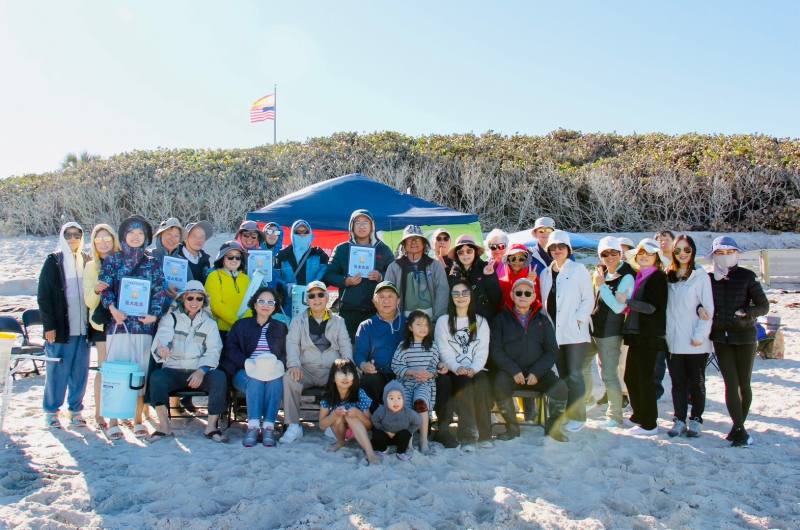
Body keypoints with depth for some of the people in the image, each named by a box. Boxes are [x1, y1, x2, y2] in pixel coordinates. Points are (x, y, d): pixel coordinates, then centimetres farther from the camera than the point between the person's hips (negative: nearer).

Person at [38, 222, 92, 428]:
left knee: (80, 371, 6)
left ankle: (75, 410, 16)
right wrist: (49, 325, -10)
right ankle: (51, 412, 14)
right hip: (60, 328, -3)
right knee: (57, 371, 2)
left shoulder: (87, 260, 11)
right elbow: (43, 295, -3)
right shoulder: (53, 261, 0)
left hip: (82, 327, 4)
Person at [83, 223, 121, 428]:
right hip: (102, 322, -1)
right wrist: (96, 290, -20)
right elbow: (89, 301, 1)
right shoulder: (91, 266, 4)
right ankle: (99, 413, 6)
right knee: (104, 367, -2)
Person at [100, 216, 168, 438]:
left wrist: (154, 314, -9)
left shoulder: (153, 263, 11)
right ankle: (113, 421, 4)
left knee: (141, 372, 3)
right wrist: (112, 307, -16)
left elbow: (160, 290, 5)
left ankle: (138, 420, 12)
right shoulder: (112, 260, 9)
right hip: (118, 323, -1)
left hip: (144, 324, 1)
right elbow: (105, 287, 1)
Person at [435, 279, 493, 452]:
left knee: (482, 383, -32)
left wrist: (473, 369, -15)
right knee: (464, 382, -34)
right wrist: (458, 368, -19)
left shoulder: (480, 321, 17)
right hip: (454, 370, -1)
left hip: (476, 369, 1)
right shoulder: (443, 321, 12)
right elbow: (444, 351, -1)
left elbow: (483, 350, 4)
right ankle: (467, 437, -35)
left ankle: (484, 435, -24)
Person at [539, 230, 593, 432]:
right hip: (554, 332, 5)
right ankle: (564, 414, 17)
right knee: (562, 375, 9)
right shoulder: (546, 273, 15)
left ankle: (577, 416, 1)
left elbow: (588, 299, -4)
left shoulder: (578, 270, -1)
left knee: (574, 374, -7)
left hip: (575, 332, -5)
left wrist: (578, 319, -12)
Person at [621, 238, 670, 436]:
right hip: (636, 333, 8)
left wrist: (628, 303, -12)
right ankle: (639, 415, 26)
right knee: (630, 377, 12)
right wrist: (627, 306, 6)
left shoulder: (658, 277, -8)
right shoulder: (637, 277, 15)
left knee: (645, 378, -3)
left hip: (650, 336, -8)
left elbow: (652, 306, -16)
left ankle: (649, 424, 7)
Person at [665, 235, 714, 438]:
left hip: (695, 342, -4)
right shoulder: (669, 276, 10)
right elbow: (665, 306, 11)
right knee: (678, 382, 8)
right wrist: (665, 333, 3)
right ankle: (679, 420, 14)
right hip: (673, 340, 4)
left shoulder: (700, 275, -4)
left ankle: (696, 420, 17)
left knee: (696, 382, 7)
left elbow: (708, 309, -7)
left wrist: (700, 335, -13)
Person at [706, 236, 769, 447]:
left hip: (744, 336, -1)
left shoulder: (747, 276, -3)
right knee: (730, 383, -2)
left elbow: (764, 306, -2)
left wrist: (745, 313, -20)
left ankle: (738, 427, 18)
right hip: (721, 337, 2)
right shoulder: (709, 278, 3)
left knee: (744, 384, 5)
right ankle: (740, 429, 2)